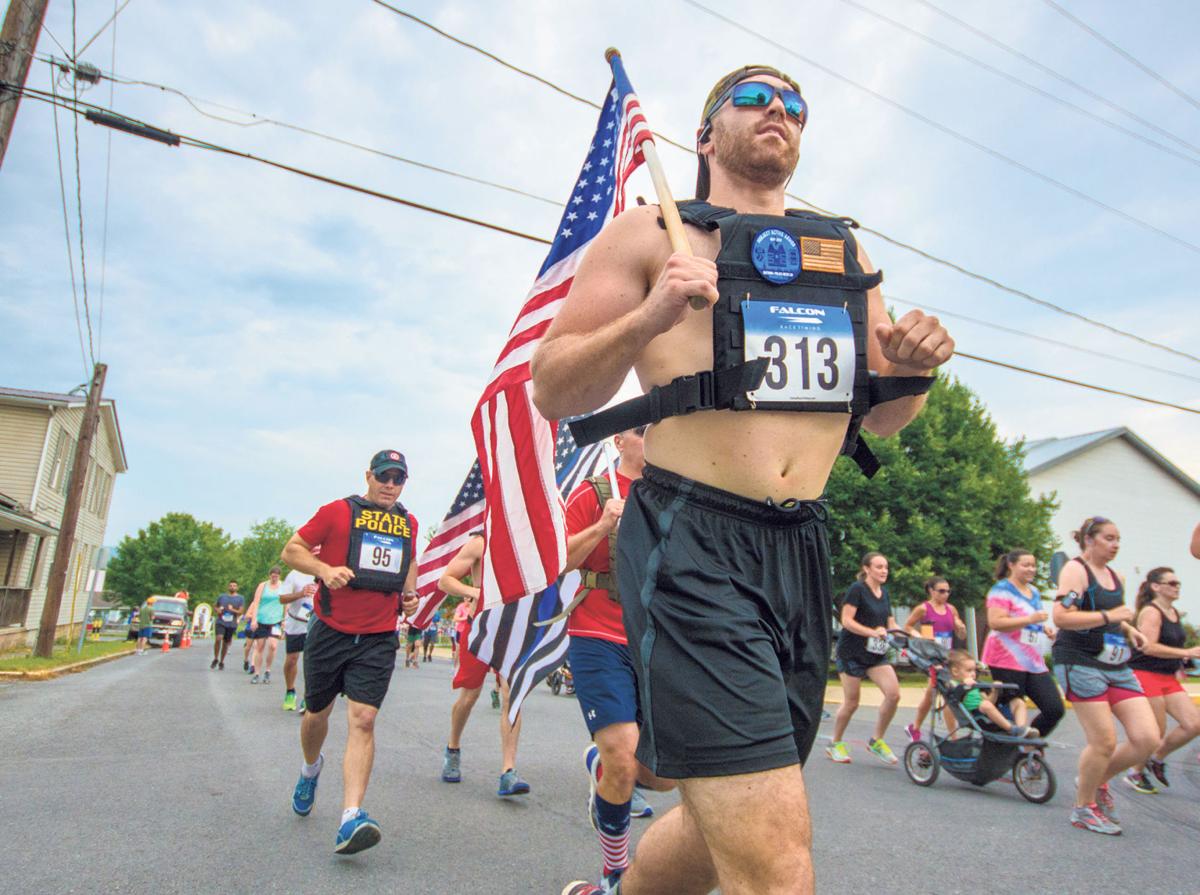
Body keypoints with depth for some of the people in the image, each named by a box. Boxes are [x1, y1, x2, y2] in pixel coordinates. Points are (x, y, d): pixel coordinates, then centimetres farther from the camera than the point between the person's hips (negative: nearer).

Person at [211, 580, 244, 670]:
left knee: (226, 643, 7)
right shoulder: (222, 596, 9)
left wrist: (233, 610, -20)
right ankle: (215, 659, -2)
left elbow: (240, 612, -1)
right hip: (220, 622, 0)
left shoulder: (240, 598, 4)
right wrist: (218, 611, -1)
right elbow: (216, 607, 22)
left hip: (231, 624, 0)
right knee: (218, 639, -20)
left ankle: (221, 662, 23)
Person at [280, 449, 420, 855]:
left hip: (378, 639, 1)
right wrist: (325, 570, -19)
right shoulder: (337, 512, -3)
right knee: (317, 713, 17)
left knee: (362, 720, -12)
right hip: (330, 632, -1)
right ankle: (310, 769, 48)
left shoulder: (408, 523, 10)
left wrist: (409, 593, 9)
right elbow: (291, 550, -1)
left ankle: (351, 818, -15)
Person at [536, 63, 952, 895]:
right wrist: (643, 323, -18)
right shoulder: (649, 234, 3)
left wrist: (910, 367, 1)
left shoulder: (846, 253, 19)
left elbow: (878, 416, 23)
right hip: (691, 552, -6)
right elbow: (552, 392, -1)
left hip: (804, 553, 7)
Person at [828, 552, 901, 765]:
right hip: (852, 653, -6)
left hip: (876, 654, 6)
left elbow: (891, 624, 14)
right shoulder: (857, 589, -11)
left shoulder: (884, 593, 11)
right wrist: (872, 632, -27)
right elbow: (846, 620, -18)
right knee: (851, 702, 0)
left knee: (894, 694, -10)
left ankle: (877, 741, 8)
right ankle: (835, 744, 21)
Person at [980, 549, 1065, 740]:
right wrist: (1030, 619, -24)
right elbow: (995, 622, -20)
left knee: (1055, 709, -1)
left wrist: (1045, 628, 13)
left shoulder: (1034, 592, 19)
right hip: (1007, 662, -8)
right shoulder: (1002, 590, -8)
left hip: (1034, 662, 8)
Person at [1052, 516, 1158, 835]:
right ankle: (1083, 809, 15)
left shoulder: (1116, 576, 16)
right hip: (1080, 663, -8)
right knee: (1105, 741, -7)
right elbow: (1061, 617, -21)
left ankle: (1098, 782, 23)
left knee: (1147, 738, -2)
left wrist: (1129, 629, 12)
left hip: (1117, 666, 8)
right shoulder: (1075, 570, -9)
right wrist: (1108, 616, -19)